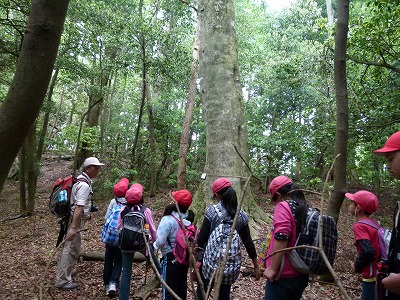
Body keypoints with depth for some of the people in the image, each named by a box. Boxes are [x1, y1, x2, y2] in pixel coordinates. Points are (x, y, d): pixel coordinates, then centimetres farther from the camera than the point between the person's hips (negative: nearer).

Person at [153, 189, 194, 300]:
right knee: (182, 287, 21)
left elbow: (160, 241, -20)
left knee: (169, 289, 8)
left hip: (171, 259, -6)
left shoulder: (167, 219, -21)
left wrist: (153, 247, -2)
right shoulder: (188, 220, -5)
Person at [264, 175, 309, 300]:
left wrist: (273, 268, -19)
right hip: (302, 275, 8)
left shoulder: (283, 206, -16)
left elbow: (281, 238, -26)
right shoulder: (307, 210, 8)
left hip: (284, 276, -8)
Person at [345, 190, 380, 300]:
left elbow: (367, 251, -27)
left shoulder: (359, 225, -17)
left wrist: (357, 266, -10)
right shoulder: (373, 223, 8)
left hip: (372, 276, -8)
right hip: (380, 272, 8)